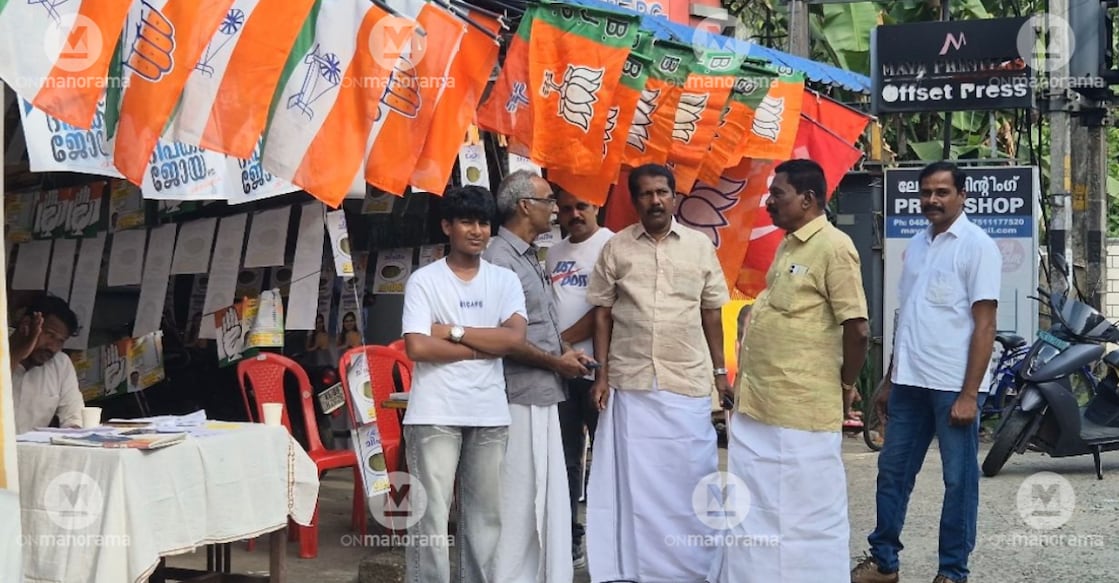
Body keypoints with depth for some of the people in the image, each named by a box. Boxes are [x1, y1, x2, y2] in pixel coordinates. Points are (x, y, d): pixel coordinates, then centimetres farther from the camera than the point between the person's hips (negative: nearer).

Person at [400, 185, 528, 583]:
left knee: (485, 513, 9)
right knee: (432, 513, -3)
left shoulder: (505, 280, 9)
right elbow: (417, 347, -12)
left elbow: (514, 337, -7)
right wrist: (483, 347, -7)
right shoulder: (424, 280, -1)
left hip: (490, 413, 4)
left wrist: (453, 331, -9)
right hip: (435, 413, -3)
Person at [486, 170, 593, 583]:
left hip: (544, 394, 10)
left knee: (546, 493, 14)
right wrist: (556, 362, -11)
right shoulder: (500, 259, -14)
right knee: (520, 494, -4)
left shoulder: (530, 258, 16)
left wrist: (564, 351, 6)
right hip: (521, 397, -10)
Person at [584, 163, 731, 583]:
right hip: (629, 382, 0)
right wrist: (601, 373, -1)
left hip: (689, 380, 1)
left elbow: (711, 313, 9)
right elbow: (602, 313, 5)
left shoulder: (700, 245, 5)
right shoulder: (616, 248, 2)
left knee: (689, 476, 4)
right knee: (633, 477, 5)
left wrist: (720, 371, 7)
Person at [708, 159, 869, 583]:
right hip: (757, 405, 10)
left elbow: (857, 327, -17)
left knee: (808, 514, 2)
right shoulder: (787, 247, 16)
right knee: (752, 513, 16)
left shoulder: (833, 247, -13)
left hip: (801, 409, -10)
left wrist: (845, 384, -5)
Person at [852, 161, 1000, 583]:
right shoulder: (917, 245, 13)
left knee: (959, 480, 3)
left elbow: (984, 325, -11)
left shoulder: (976, 246, -7)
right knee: (893, 471, 11)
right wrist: (890, 381, 17)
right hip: (910, 382, 7)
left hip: (953, 386, -7)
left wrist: (969, 393, -16)